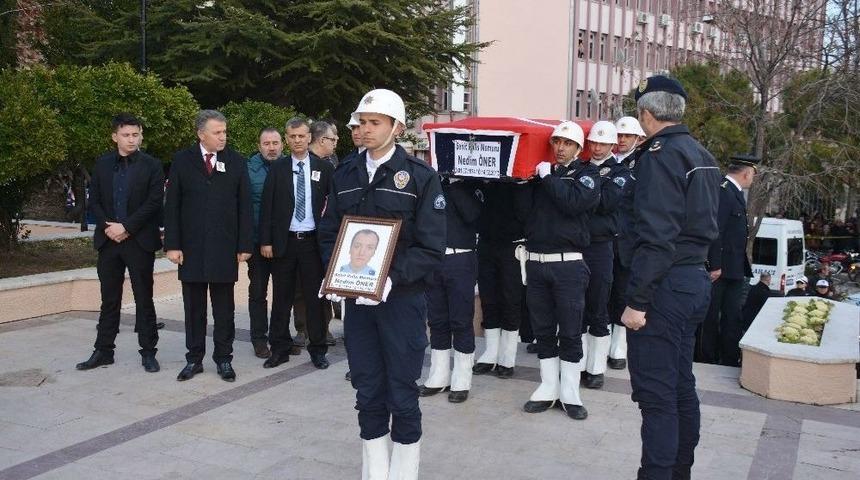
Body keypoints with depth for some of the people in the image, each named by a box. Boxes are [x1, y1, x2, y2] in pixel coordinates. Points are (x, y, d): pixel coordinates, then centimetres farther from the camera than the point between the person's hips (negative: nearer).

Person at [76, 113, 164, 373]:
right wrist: (108, 227, -8)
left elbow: (154, 202, -9)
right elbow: (94, 201, 8)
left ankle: (148, 352, 11)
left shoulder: (151, 165, -2)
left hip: (139, 241, -3)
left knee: (144, 299, 3)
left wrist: (126, 227, -14)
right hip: (109, 240, 3)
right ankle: (103, 351, 20)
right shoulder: (102, 164, 9)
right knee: (109, 299, 11)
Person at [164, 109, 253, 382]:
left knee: (224, 307, 7)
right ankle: (194, 358, 19)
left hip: (225, 247, 0)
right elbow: (172, 205, 1)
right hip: (191, 247, 0)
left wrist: (245, 245, -3)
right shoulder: (182, 161, 2)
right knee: (194, 306, 8)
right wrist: (172, 244, -5)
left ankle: (223, 359, 17)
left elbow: (245, 207, 1)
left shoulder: (237, 162, 2)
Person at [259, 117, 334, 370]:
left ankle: (317, 349, 15)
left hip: (312, 241, -1)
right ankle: (280, 348, 18)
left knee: (314, 297, 5)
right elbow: (267, 206, 2)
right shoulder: (278, 169, 4)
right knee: (282, 297, 7)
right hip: (284, 242, 1)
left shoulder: (324, 168, 3)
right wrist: (265, 241, -3)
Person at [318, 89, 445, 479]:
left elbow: (431, 247, -10)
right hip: (356, 300, 4)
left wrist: (392, 278, -22)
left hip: (402, 300, -4)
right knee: (367, 393, 11)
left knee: (402, 394, 5)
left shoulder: (421, 177, -5)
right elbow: (329, 232, 12)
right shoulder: (345, 175, 8)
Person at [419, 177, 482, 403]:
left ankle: (462, 381, 10)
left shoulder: (468, 184, 1)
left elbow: (472, 214, -16)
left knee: (461, 321, 1)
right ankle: (439, 377, 20)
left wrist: (454, 183, -14)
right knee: (437, 320, 9)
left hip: (460, 259, -4)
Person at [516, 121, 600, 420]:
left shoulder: (586, 173, 3)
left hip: (568, 264, -4)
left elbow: (575, 202, -17)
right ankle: (548, 388, 21)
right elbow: (524, 208, 2)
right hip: (536, 261, 4)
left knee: (570, 333, 2)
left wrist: (548, 177, -11)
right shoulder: (540, 171, 13)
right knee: (543, 331, 10)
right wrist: (528, 178, -5)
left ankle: (570, 393, 12)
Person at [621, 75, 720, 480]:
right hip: (695, 279, 10)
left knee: (656, 394, -5)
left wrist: (636, 301, -20)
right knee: (681, 386, 16)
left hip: (666, 284, -10)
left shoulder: (660, 156, -15)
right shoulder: (702, 156, 14)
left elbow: (656, 237, -22)